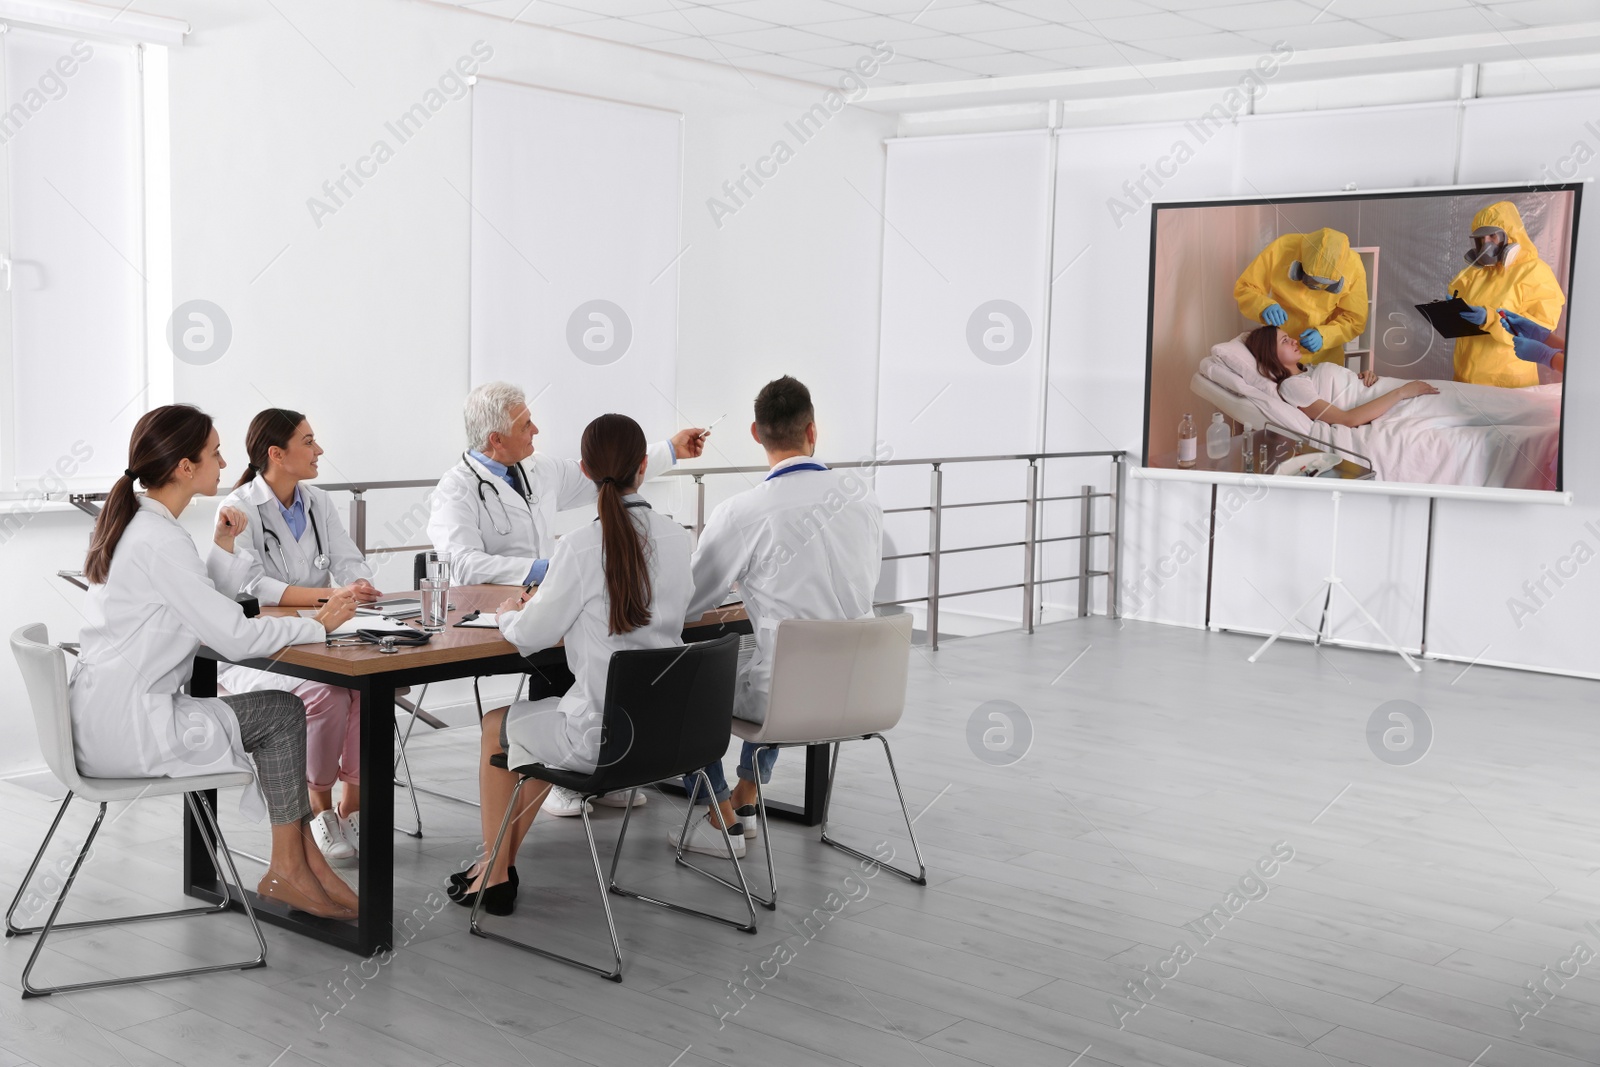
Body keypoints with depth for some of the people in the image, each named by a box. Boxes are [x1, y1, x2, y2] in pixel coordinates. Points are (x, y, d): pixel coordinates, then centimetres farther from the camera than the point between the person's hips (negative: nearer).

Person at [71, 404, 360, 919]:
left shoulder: (132, 522, 12)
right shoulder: (159, 539, -20)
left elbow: (208, 608, 19)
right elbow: (236, 637, -22)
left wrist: (224, 548, 4)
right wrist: (319, 625, -9)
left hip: (105, 716, 9)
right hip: (127, 730, -9)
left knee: (281, 712, 10)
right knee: (282, 712, -1)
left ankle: (302, 860, 10)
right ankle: (287, 869, 7)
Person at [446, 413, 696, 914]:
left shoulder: (582, 546, -19)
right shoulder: (678, 539, -2)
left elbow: (532, 636, -9)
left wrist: (507, 614, 14)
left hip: (603, 738, -6)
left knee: (496, 727, 24)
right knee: (545, 719, 32)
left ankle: (496, 875, 35)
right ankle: (502, 862, 41)